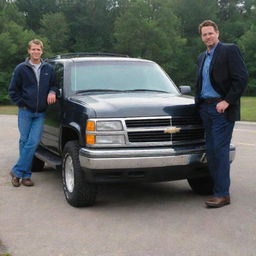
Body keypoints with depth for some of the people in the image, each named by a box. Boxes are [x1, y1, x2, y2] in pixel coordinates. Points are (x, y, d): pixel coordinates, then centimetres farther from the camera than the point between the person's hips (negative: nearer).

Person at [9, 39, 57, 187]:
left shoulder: (48, 69, 7)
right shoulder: (21, 69, 0)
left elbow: (54, 85, 17)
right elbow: (13, 90, 4)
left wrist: (52, 92, -5)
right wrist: (21, 104, -2)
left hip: (40, 113, 1)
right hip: (25, 112, -1)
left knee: (33, 142, -9)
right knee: (24, 141, 3)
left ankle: (17, 171, 0)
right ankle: (26, 174, 14)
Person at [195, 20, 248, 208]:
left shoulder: (230, 50, -4)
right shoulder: (202, 57, 20)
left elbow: (242, 78, -12)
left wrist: (227, 101, -17)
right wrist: (198, 101, 11)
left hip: (222, 109, -7)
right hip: (206, 108, 7)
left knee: (220, 149, -10)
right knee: (211, 150, 6)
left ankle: (222, 194, -6)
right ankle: (219, 188, 14)